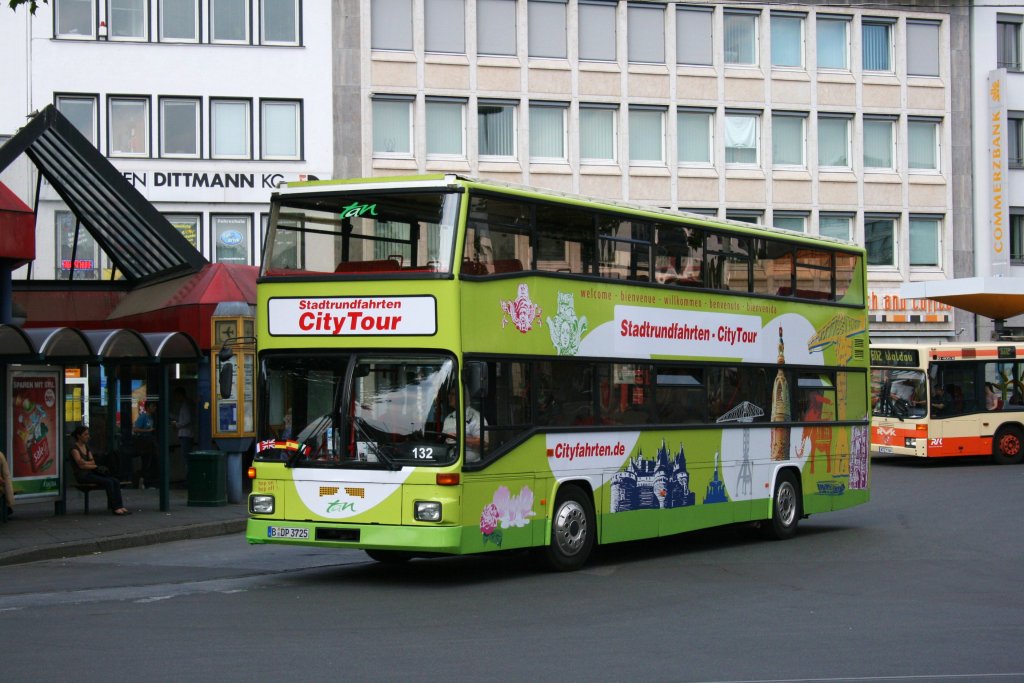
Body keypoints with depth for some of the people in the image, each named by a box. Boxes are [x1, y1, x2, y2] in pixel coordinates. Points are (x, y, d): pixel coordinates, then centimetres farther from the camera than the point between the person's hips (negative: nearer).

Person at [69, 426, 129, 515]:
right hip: (82, 475, -8)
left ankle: (120, 506, -20)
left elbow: (92, 462, 13)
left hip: (91, 473, 8)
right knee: (108, 482, -26)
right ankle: (115, 508, -23)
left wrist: (86, 463, -8)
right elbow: (81, 465, -15)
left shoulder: (86, 446, 18)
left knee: (115, 481, -13)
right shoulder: (75, 449, -8)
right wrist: (96, 466, -7)